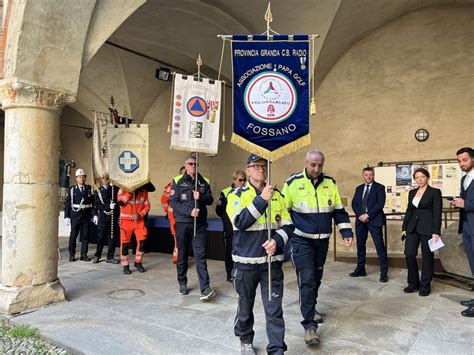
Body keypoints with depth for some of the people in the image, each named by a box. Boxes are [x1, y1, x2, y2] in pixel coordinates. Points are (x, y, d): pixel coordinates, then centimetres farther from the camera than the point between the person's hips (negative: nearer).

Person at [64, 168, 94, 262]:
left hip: (86, 216, 1)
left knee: (85, 236, 5)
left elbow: (93, 202, 2)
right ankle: (72, 255, 17)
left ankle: (83, 255, 14)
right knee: (73, 235, 5)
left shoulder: (90, 189, 5)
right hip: (75, 216, -1)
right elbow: (67, 204, 1)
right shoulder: (72, 190, 2)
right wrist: (67, 216, -5)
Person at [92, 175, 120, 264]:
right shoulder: (99, 192, 2)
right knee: (101, 237, 4)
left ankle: (110, 257, 14)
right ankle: (97, 256, 20)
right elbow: (97, 206, -4)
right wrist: (108, 206, -20)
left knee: (113, 237, 3)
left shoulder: (115, 189, 7)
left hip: (114, 217, 2)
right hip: (103, 217, -1)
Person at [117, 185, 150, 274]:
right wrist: (130, 192, -20)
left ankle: (138, 262, 17)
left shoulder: (143, 191, 3)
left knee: (142, 241, -5)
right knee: (125, 243, 1)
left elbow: (147, 205, 4)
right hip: (126, 220, -2)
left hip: (139, 220, 2)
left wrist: (140, 214, -11)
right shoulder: (123, 189, -2)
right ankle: (125, 266, 15)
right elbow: (120, 202, -16)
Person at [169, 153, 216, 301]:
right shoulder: (178, 181, -1)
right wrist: (189, 211, -19)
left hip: (200, 223, 1)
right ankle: (182, 284, 29)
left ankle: (205, 289, -8)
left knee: (200, 255, -5)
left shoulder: (204, 182, 8)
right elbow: (173, 202, -8)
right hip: (182, 223, -1)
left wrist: (201, 197, -15)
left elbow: (210, 200, 6)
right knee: (182, 255, 11)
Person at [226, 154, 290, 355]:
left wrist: (277, 241, -13)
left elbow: (286, 225, 7)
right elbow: (240, 222, -18)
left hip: (272, 260, 2)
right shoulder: (237, 195, -3)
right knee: (245, 306, 16)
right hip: (246, 261, -1)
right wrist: (261, 199, -22)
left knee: (274, 309, 2)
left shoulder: (277, 195, 7)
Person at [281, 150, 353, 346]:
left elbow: (338, 209, 11)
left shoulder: (330, 182, 3)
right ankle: (310, 325, -1)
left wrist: (346, 232, 5)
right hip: (301, 240, -4)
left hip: (322, 240, 4)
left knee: (316, 277, 16)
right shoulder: (293, 182, -8)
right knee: (307, 279, -9)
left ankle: (311, 308, 38)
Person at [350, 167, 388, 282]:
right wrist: (360, 215, -8)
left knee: (379, 246, -5)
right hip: (360, 220, 5)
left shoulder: (379, 187, 1)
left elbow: (380, 204, -10)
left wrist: (367, 215, -15)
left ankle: (384, 272, 1)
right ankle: (360, 269, 21)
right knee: (360, 245, 10)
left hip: (374, 220, -5)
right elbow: (354, 203, 8)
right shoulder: (359, 188, 15)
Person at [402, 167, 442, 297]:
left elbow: (437, 213, -8)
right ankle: (413, 283, 14)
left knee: (427, 257, 4)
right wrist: (404, 227, 9)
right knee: (409, 254, -1)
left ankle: (425, 286, 16)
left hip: (427, 228, -5)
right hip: (412, 228, 5)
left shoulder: (435, 192, -3)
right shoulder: (412, 192, 12)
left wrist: (436, 231, -15)